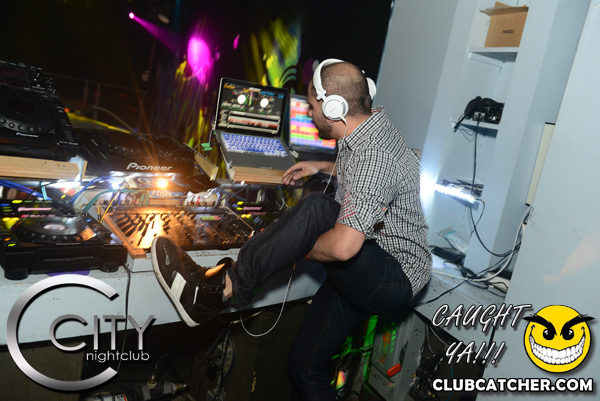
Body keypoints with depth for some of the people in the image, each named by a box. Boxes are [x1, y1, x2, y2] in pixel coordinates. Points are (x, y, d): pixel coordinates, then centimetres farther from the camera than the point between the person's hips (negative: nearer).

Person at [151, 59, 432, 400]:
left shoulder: (372, 154, -26)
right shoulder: (373, 125, 6)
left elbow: (343, 246, -37)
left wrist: (301, 248, -15)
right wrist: (323, 167, 20)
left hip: (394, 279, -9)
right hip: (363, 275, 10)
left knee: (318, 208, -32)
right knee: (305, 364, 8)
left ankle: (222, 286, -26)